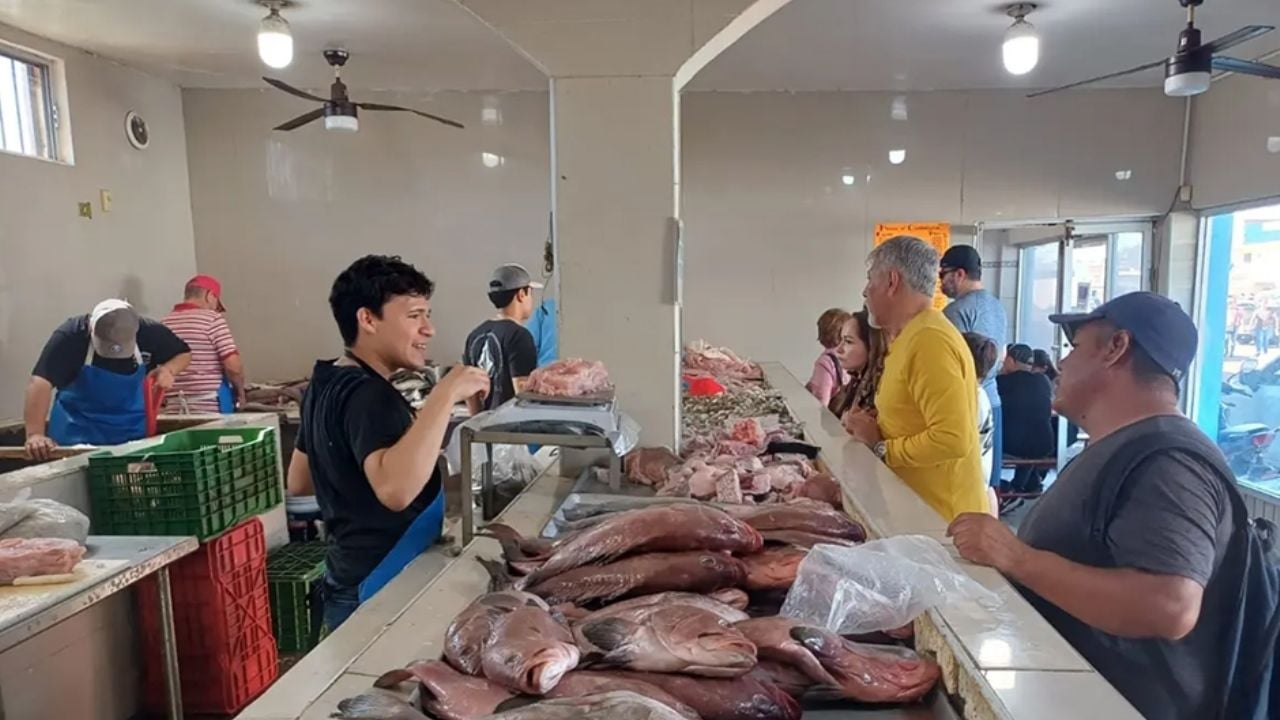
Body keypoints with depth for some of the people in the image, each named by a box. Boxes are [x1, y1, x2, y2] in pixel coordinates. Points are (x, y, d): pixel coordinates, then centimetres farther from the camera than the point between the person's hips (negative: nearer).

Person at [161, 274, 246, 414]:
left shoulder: (164, 323, 9)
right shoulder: (212, 319, -8)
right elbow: (233, 365, -14)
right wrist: (240, 390, 3)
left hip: (175, 407, 5)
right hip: (211, 407, -5)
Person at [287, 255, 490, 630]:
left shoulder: (326, 384, 7)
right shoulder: (369, 395, -23)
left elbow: (298, 483, 18)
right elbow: (395, 490, -42)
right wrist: (445, 395, -38)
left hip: (349, 581, 10)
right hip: (381, 592, -10)